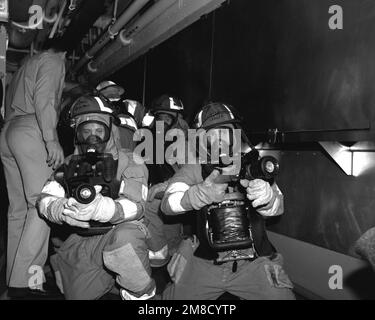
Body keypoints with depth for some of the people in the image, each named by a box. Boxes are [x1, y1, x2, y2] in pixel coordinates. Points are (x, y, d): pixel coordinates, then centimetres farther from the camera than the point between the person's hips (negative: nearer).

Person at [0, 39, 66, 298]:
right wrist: (52, 140, -22)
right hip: (30, 131, -9)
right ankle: (24, 281, -18)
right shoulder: (53, 60, 5)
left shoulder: (27, 65, 31)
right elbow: (44, 99, -13)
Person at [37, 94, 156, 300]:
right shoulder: (70, 165, 11)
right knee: (77, 295, 3)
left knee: (124, 239, -37)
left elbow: (135, 206, -17)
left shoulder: (129, 162, -3)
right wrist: (63, 210, -25)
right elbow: (45, 200, 0)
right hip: (83, 242, 5)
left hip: (121, 231, -5)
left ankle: (141, 292, -9)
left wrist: (100, 208, -38)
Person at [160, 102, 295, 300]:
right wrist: (201, 193, -36)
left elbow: (277, 207, -14)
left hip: (254, 263, 0)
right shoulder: (196, 169, -4)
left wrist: (267, 197, -38)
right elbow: (167, 204, -17)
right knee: (174, 296, 4)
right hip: (204, 264, 0)